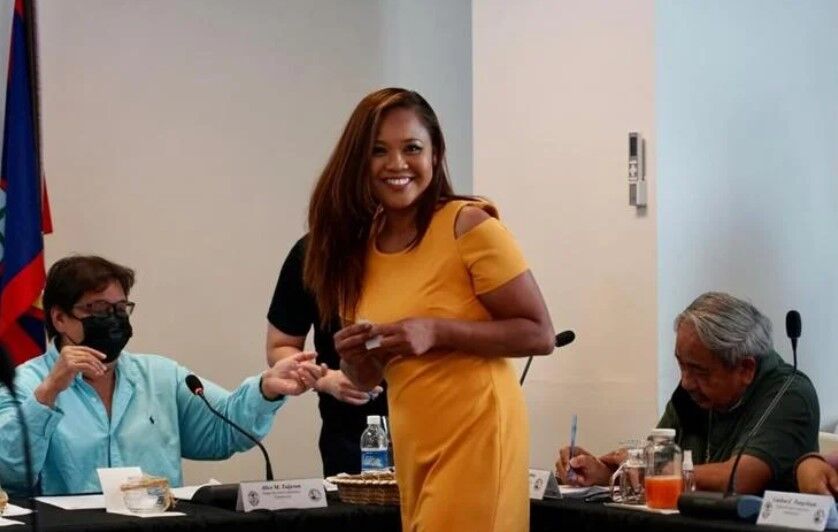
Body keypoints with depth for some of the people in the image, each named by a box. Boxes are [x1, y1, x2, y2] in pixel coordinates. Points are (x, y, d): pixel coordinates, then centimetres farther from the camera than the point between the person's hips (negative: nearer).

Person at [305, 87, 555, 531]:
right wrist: (353, 355, -6)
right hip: (412, 443, 7)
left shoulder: (469, 226, -11)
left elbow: (539, 334, -12)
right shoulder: (358, 244, 8)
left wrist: (437, 332, -21)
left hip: (475, 433, -7)